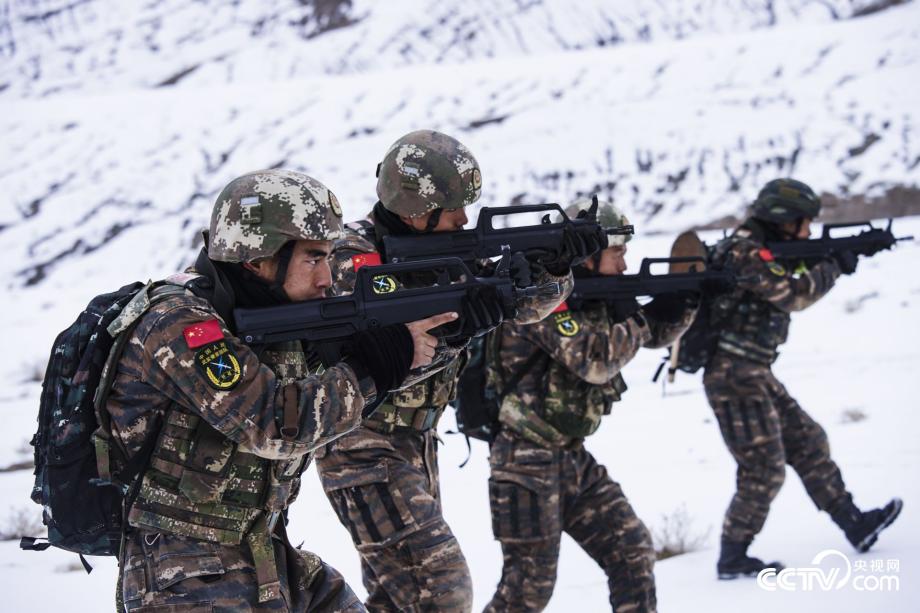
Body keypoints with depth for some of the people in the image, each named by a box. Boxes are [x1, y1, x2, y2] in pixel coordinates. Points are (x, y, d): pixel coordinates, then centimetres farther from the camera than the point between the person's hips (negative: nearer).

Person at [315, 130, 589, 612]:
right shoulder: (355, 259, -19)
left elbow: (525, 305, 8)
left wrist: (555, 266, -13)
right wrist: (457, 329, -36)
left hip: (415, 443, 8)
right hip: (361, 449, -8)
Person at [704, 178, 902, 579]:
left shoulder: (764, 249, 13)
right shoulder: (745, 252, -18)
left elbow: (798, 288, 21)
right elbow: (794, 294, -22)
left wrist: (831, 262, 5)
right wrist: (834, 267, -8)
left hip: (755, 375, 10)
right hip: (733, 375, -10)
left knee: (809, 444, 13)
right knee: (764, 469, -5)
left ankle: (855, 525, 20)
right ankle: (732, 559, 3)